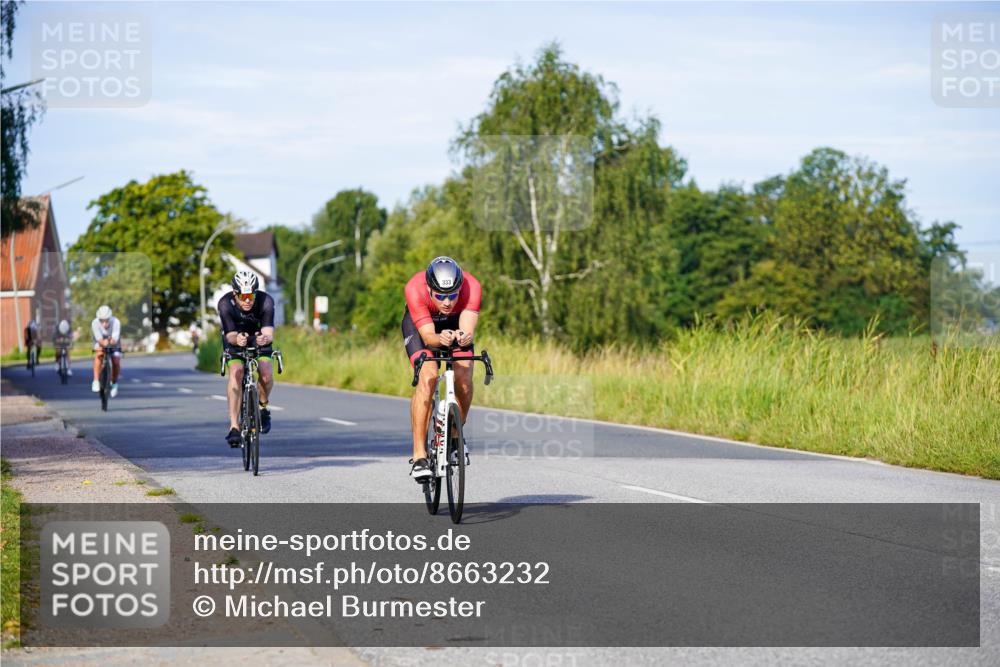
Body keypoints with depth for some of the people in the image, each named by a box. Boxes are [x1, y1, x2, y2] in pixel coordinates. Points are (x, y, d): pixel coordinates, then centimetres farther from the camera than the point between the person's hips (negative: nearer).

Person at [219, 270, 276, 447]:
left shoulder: (266, 301, -30)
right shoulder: (225, 304, -29)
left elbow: (269, 333, -37)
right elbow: (230, 335, -34)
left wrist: (266, 338, -61)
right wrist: (236, 339, -58)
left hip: (260, 340, 1)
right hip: (235, 341, 0)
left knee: (266, 375, -24)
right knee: (236, 373, -26)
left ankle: (263, 407, 8)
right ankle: (234, 426, -25)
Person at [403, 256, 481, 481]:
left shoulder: (472, 287, -35)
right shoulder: (415, 289, -37)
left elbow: (468, 330, -42)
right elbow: (427, 335, -40)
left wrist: (464, 337, -66)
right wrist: (440, 339, -62)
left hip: (456, 323, 2)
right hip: (419, 323, -2)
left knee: (464, 378, -19)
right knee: (428, 377, -24)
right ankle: (419, 456, -22)